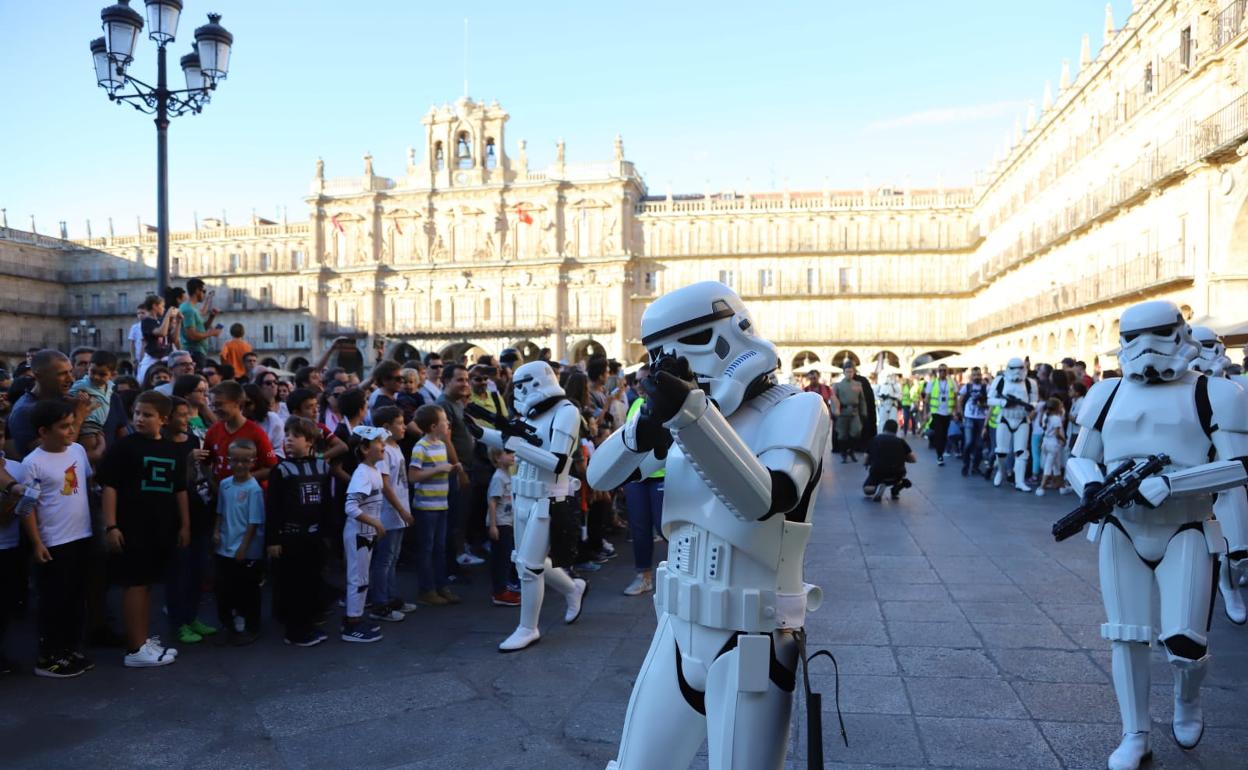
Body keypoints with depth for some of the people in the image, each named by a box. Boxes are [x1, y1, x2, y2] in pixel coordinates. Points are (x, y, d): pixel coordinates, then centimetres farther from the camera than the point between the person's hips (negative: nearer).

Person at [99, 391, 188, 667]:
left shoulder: (171, 450, 11)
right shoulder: (124, 446, -6)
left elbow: (180, 490, 16)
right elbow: (109, 487, -10)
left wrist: (184, 525, 14)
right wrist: (111, 526, -16)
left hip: (161, 528, 6)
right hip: (131, 528, -6)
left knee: (146, 584, 14)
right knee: (134, 585, -3)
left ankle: (144, 640, 22)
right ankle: (135, 649, 2)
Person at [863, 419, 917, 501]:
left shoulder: (874, 439, 9)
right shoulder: (900, 441, 8)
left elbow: (866, 459, 11)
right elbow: (914, 459, 10)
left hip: (877, 474, -1)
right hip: (897, 475, 1)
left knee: (866, 489, 25)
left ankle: (876, 489, -8)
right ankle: (895, 490, 13)